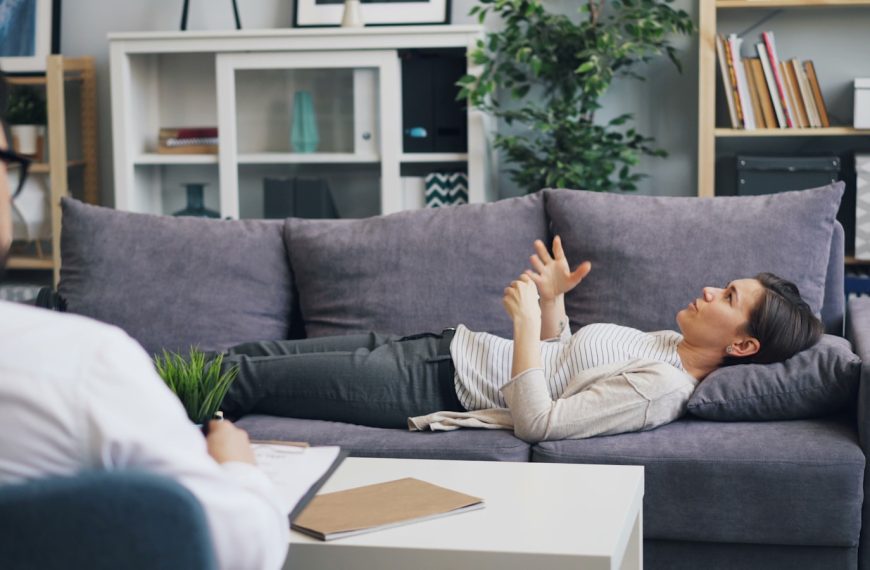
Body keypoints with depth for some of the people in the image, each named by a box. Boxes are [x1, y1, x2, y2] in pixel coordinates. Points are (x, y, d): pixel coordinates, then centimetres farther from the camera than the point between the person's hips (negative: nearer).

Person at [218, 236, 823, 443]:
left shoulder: (661, 388, -22)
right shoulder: (670, 343, 7)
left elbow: (538, 422, -28)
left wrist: (528, 319, -23)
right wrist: (552, 299, 4)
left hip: (430, 386, -9)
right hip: (443, 345, 9)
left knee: (250, 377, -6)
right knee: (260, 353, 9)